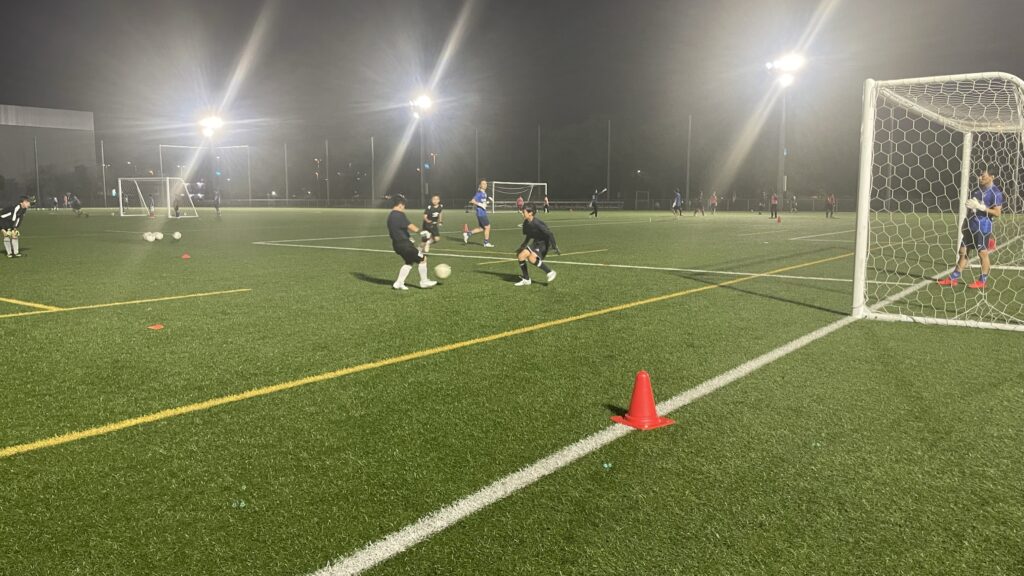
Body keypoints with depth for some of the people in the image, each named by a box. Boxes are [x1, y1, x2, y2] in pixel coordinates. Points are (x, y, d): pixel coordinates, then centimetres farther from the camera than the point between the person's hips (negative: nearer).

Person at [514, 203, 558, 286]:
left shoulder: (536, 223, -26)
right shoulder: (526, 223, 1)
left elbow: (549, 234, -24)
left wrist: (554, 246, -26)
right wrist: (522, 246, 20)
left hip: (544, 243, -9)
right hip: (536, 243, 9)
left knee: (531, 258, -28)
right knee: (521, 256, -1)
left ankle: (550, 273, -12)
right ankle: (526, 280, 12)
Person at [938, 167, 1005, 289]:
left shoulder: (996, 193, -12)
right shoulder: (977, 189, 10)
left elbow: (997, 213, -16)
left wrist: (980, 207, -22)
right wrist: (966, 222, 19)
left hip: (983, 227, -7)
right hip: (970, 226, 7)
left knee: (983, 253, 0)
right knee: (963, 251, 9)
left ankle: (983, 281, 11)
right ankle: (953, 278, 14)